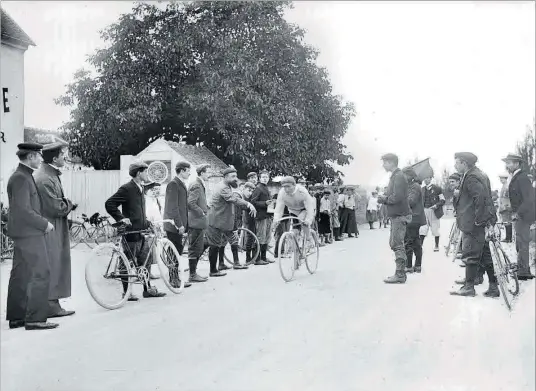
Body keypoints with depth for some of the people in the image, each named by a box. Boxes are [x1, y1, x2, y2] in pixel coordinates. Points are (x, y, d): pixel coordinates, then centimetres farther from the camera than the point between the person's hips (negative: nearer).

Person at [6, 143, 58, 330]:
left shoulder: (24, 176, 16)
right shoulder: (21, 178, -16)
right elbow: (23, 210, -22)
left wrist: (42, 223, 14)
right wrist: (45, 224, -14)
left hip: (24, 234, 11)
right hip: (29, 234, -11)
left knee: (20, 276, 13)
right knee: (40, 274, -9)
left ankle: (16, 317, 19)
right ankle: (35, 319, -7)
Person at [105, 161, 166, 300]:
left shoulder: (141, 188, 12)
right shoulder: (127, 189, -14)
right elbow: (109, 204, -18)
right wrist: (121, 218, -21)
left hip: (141, 231, 9)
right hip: (131, 231, -9)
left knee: (145, 262, 13)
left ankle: (148, 289, 22)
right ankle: (127, 292, 9)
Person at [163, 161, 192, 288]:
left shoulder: (182, 184, 17)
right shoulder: (173, 184, -14)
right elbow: (173, 207, -19)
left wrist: (184, 225, 17)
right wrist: (179, 225, -20)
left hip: (180, 225, 9)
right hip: (173, 225, -9)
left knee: (178, 252, 12)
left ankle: (175, 278, 18)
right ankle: (174, 280, 1)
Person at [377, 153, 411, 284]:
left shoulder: (399, 176, -15)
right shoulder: (395, 176, 17)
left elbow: (396, 197, -23)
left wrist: (384, 199, -8)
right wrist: (384, 198, 1)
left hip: (399, 215, -10)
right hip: (396, 215, 10)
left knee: (397, 245, -8)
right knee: (394, 243, 14)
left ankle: (400, 275, -4)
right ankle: (400, 272, 20)